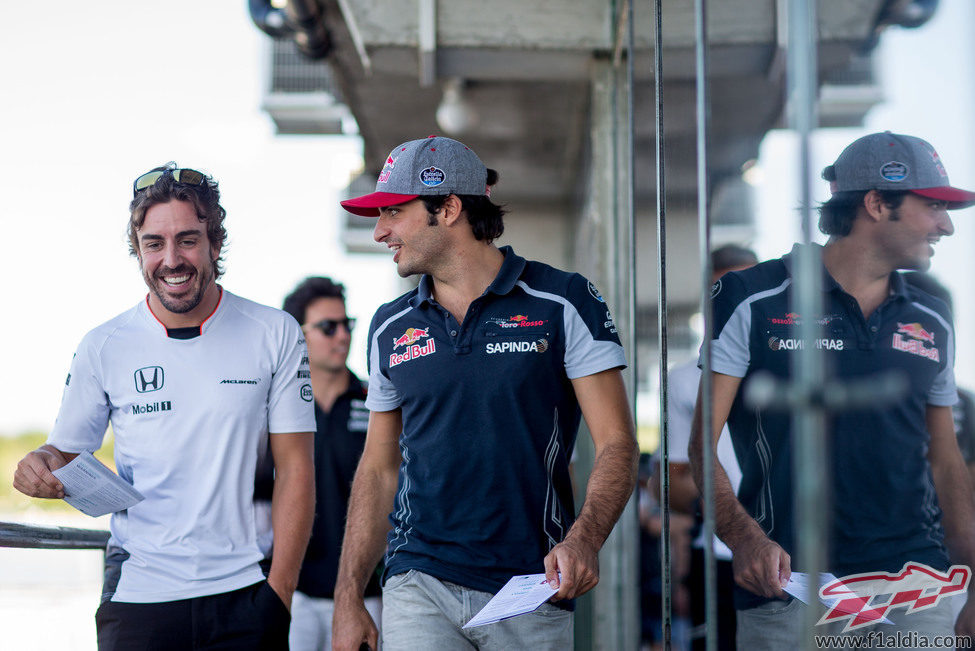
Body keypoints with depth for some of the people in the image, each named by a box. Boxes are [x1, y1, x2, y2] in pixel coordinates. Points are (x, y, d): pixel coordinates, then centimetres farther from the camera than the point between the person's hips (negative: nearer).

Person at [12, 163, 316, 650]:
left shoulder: (275, 335, 0)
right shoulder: (103, 348, 2)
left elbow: (294, 468, -1)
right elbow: (66, 453, 10)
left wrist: (280, 592, -7)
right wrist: (41, 466, -14)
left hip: (244, 594, 0)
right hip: (138, 594, 1)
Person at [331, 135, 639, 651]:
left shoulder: (564, 304, -1)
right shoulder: (390, 328, 11)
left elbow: (616, 445, -5)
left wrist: (583, 539, -23)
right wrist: (349, 598, 9)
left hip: (531, 591, -2)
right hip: (418, 588, 2)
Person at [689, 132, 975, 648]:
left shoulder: (932, 323, 15)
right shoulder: (753, 301, 0)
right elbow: (703, 441, -3)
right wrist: (743, 536, -20)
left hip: (916, 585, 4)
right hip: (788, 590, -4)